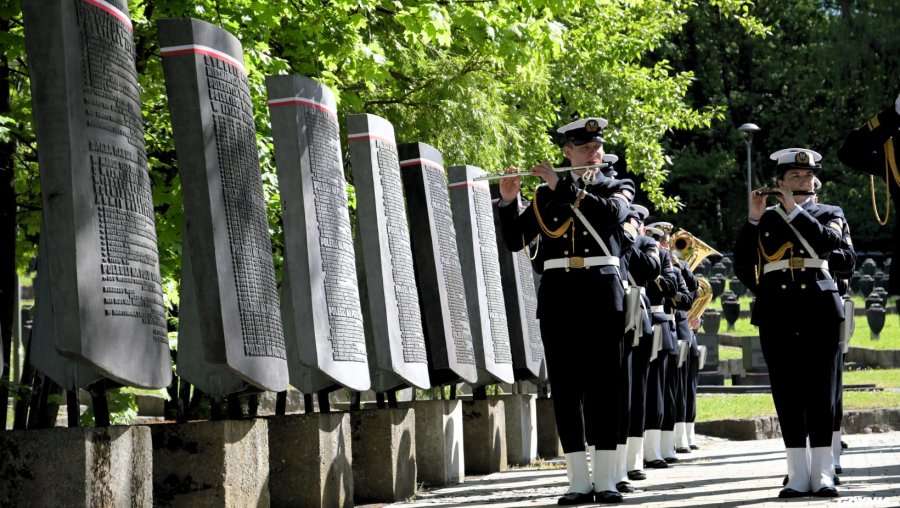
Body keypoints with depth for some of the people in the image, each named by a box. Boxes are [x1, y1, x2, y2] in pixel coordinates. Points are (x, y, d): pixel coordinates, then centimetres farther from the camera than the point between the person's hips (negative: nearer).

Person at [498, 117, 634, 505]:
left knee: (604, 384, -2)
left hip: (601, 292, -1)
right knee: (565, 386, 0)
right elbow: (514, 240, 7)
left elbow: (612, 214, -14)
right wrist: (509, 200, -8)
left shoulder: (616, 187, 9)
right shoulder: (545, 193, 12)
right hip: (559, 294, 2)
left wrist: (564, 188, -15)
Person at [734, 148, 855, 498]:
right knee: (787, 392, 0)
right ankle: (798, 475, 1)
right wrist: (752, 220, -4)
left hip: (819, 311, -1)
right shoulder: (764, 220, 12)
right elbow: (743, 268, 3)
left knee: (820, 391, -2)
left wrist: (794, 210, -12)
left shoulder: (830, 214, 11)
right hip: (778, 315, 1)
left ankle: (822, 474, -1)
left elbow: (829, 242, -12)